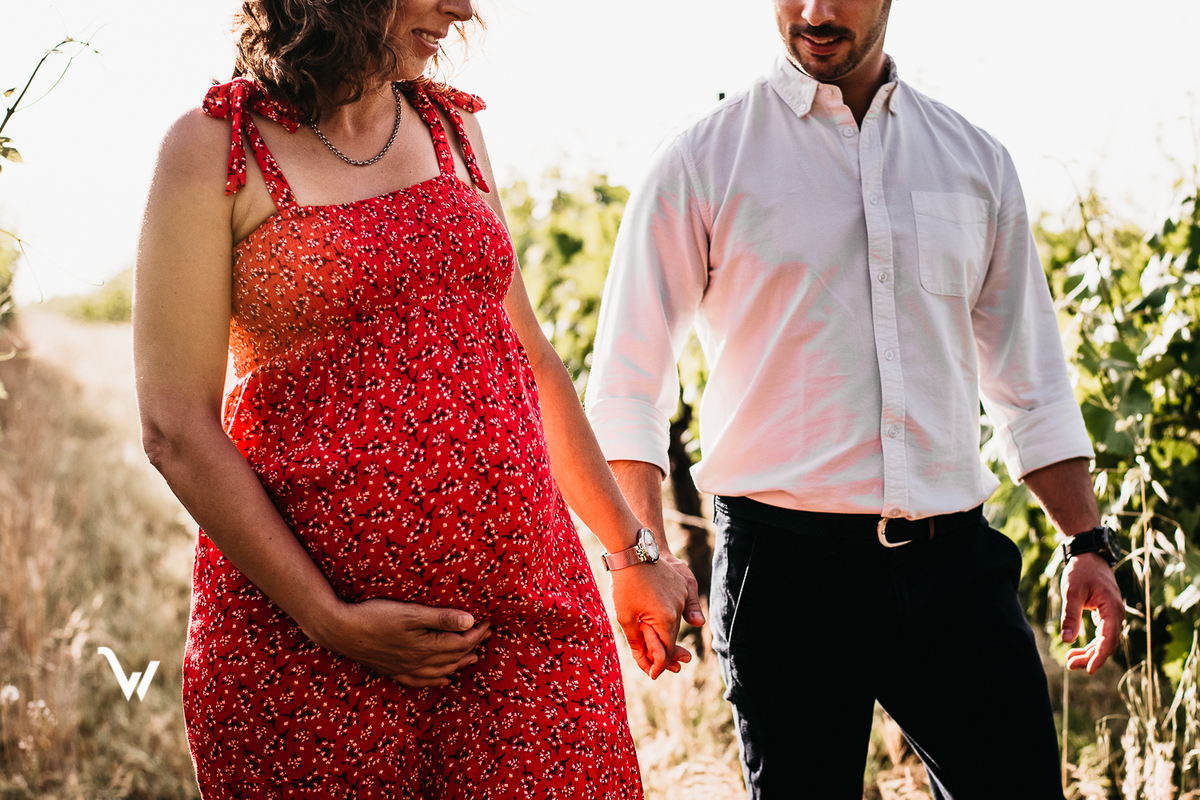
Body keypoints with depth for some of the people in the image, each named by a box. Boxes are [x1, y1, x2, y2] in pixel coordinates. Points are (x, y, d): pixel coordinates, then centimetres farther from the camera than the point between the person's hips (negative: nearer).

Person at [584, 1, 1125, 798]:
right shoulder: (704, 161, 2)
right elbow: (627, 386, 0)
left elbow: (1030, 378, 19)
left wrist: (1088, 541, 12)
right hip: (790, 568, -3)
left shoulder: (975, 161, 13)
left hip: (957, 561, 3)